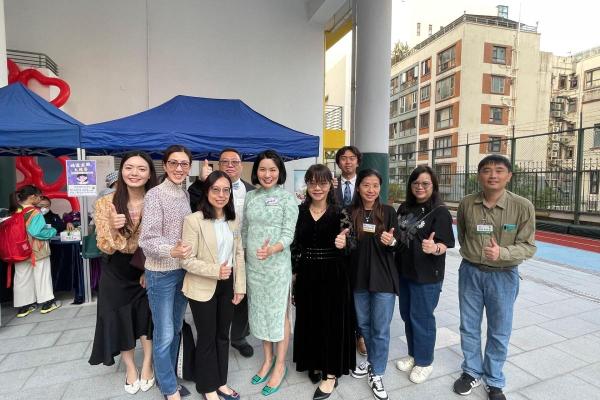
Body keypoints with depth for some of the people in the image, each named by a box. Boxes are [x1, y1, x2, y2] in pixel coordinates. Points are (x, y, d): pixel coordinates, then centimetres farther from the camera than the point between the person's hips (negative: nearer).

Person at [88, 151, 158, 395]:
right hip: (117, 272, 0)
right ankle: (130, 368, 38)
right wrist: (113, 228, -34)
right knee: (121, 319, 13)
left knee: (147, 317, 11)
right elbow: (105, 247, -14)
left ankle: (147, 365, 36)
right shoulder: (106, 203, -15)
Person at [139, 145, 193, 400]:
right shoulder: (155, 195, -14)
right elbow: (148, 239, -20)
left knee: (176, 330, 19)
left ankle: (166, 376, 39)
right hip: (161, 273, -6)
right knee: (164, 335, 7)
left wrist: (185, 256, 0)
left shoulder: (186, 195, 6)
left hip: (183, 271, 7)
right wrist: (171, 251, -35)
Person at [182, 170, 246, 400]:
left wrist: (240, 286, 2)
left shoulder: (233, 220, 3)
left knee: (223, 335, 18)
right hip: (203, 288, -5)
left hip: (228, 286, 5)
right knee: (207, 337, 12)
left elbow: (239, 254, 5)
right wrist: (215, 270, -26)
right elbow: (187, 260, -17)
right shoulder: (193, 220, -15)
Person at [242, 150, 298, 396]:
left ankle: (280, 365, 28)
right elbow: (244, 231, 10)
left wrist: (272, 250, -32)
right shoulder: (250, 197, 5)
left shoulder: (287, 198, -8)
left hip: (277, 265, -4)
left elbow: (288, 234, -14)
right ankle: (267, 359, 37)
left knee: (279, 314, 8)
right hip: (253, 265, 5)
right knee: (260, 313, 16)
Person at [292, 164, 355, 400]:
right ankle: (315, 363, 39)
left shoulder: (339, 213, -7)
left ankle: (331, 373, 27)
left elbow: (346, 244, -5)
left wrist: (342, 244, -29)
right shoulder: (299, 211, 0)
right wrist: (293, 276, 4)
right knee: (309, 320, 15)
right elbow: (294, 246, 4)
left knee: (332, 321, 8)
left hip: (332, 275, -2)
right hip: (306, 275, 3)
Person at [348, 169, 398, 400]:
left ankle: (376, 374, 26)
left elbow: (397, 245, -3)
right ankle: (371, 360, 43)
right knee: (363, 324, 19)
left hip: (383, 277, -2)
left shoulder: (388, 212, -6)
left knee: (380, 328, 6)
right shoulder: (350, 213, -2)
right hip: (358, 276, 3)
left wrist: (391, 242, -24)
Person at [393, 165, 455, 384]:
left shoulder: (440, 211, -13)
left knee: (421, 318, 8)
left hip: (427, 276, -6)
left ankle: (424, 362, 31)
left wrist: (433, 248, -38)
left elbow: (444, 245, -18)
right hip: (404, 271, 6)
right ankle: (413, 355, 40)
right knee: (407, 315, 18)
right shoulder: (404, 207, 4)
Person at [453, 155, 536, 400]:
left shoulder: (523, 207, -13)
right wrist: (470, 255, 8)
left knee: (499, 332, 14)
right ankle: (472, 372, 38)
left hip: (503, 276, -2)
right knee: (469, 327, 15)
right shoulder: (466, 204, -6)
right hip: (470, 272, 2)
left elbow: (528, 247, -11)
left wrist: (502, 253, -28)